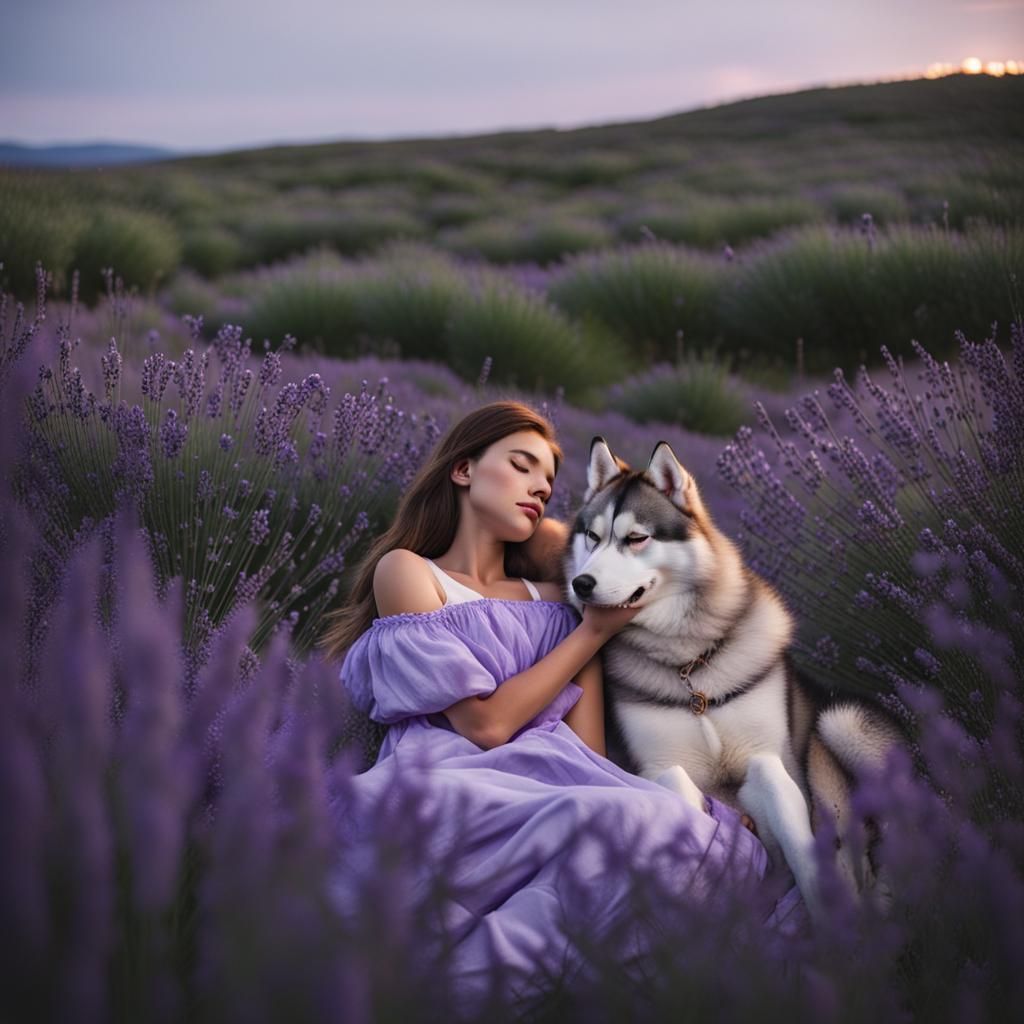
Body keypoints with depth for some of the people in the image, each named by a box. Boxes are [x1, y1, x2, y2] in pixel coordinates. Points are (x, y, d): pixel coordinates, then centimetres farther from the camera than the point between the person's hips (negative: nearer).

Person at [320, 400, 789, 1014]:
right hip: (450, 789, -5)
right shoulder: (406, 571, 12)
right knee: (638, 825, -35)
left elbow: (587, 746, 13)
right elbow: (485, 723, -1)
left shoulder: (555, 598, 27)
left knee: (736, 852, -26)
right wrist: (594, 631, 7)